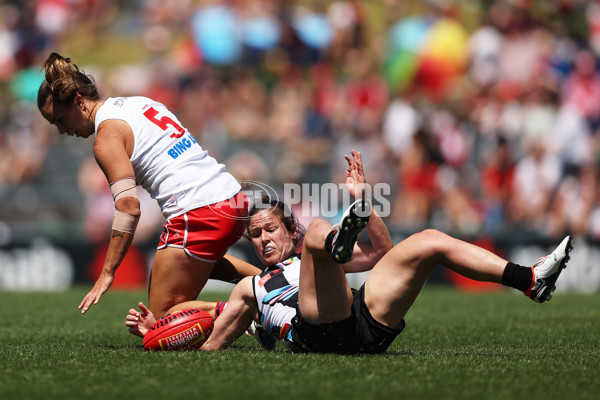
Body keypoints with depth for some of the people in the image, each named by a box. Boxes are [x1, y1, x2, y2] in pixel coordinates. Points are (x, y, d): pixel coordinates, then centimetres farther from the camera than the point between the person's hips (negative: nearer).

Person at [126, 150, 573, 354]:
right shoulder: (249, 288, 35)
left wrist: (362, 199, 22)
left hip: (367, 320, 4)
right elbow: (212, 343, 30)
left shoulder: (310, 263, 39)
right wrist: (153, 331, 21)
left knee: (429, 242, -7)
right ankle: (339, 237, -63)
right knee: (317, 232, -22)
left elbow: (382, 253, 30)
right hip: (319, 333, -4)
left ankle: (531, 280, -20)